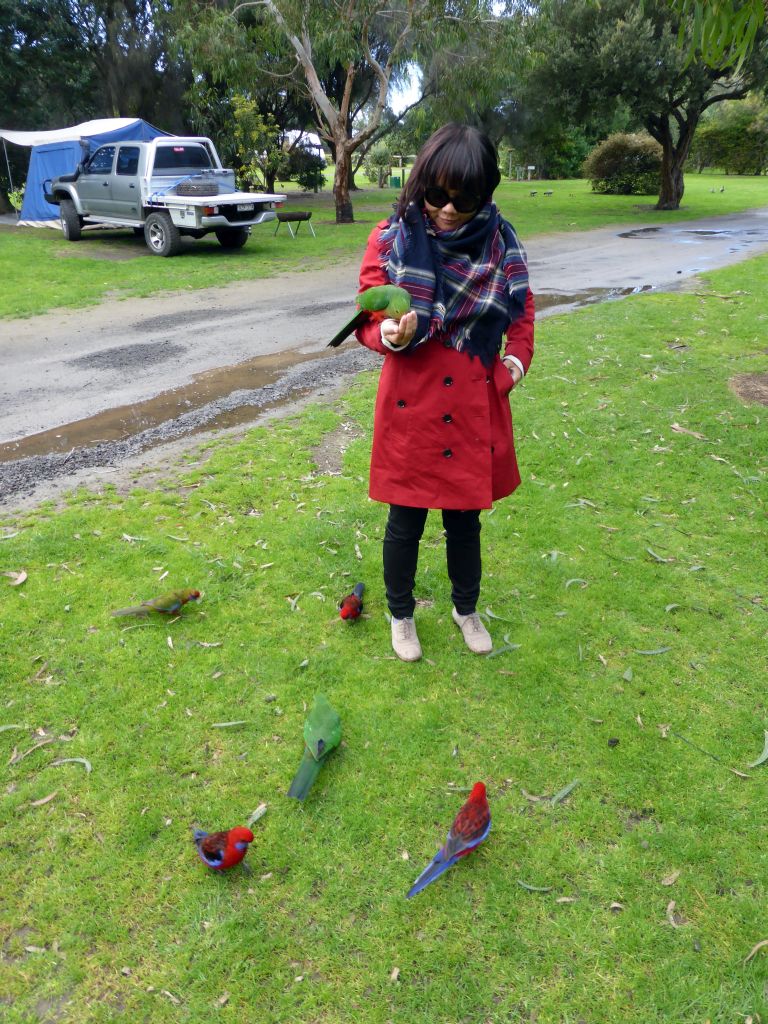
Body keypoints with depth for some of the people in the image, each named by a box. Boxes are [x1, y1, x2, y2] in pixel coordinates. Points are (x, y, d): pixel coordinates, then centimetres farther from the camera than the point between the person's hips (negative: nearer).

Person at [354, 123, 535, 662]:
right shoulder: (392, 239, -7)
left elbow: (522, 310, 11)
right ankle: (401, 615, 36)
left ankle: (467, 609, 42)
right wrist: (391, 335, -28)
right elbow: (369, 322, -6)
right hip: (411, 404, -2)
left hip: (475, 405, 2)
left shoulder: (501, 241, -1)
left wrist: (517, 357, -6)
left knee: (466, 518, 16)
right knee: (405, 522, 10)